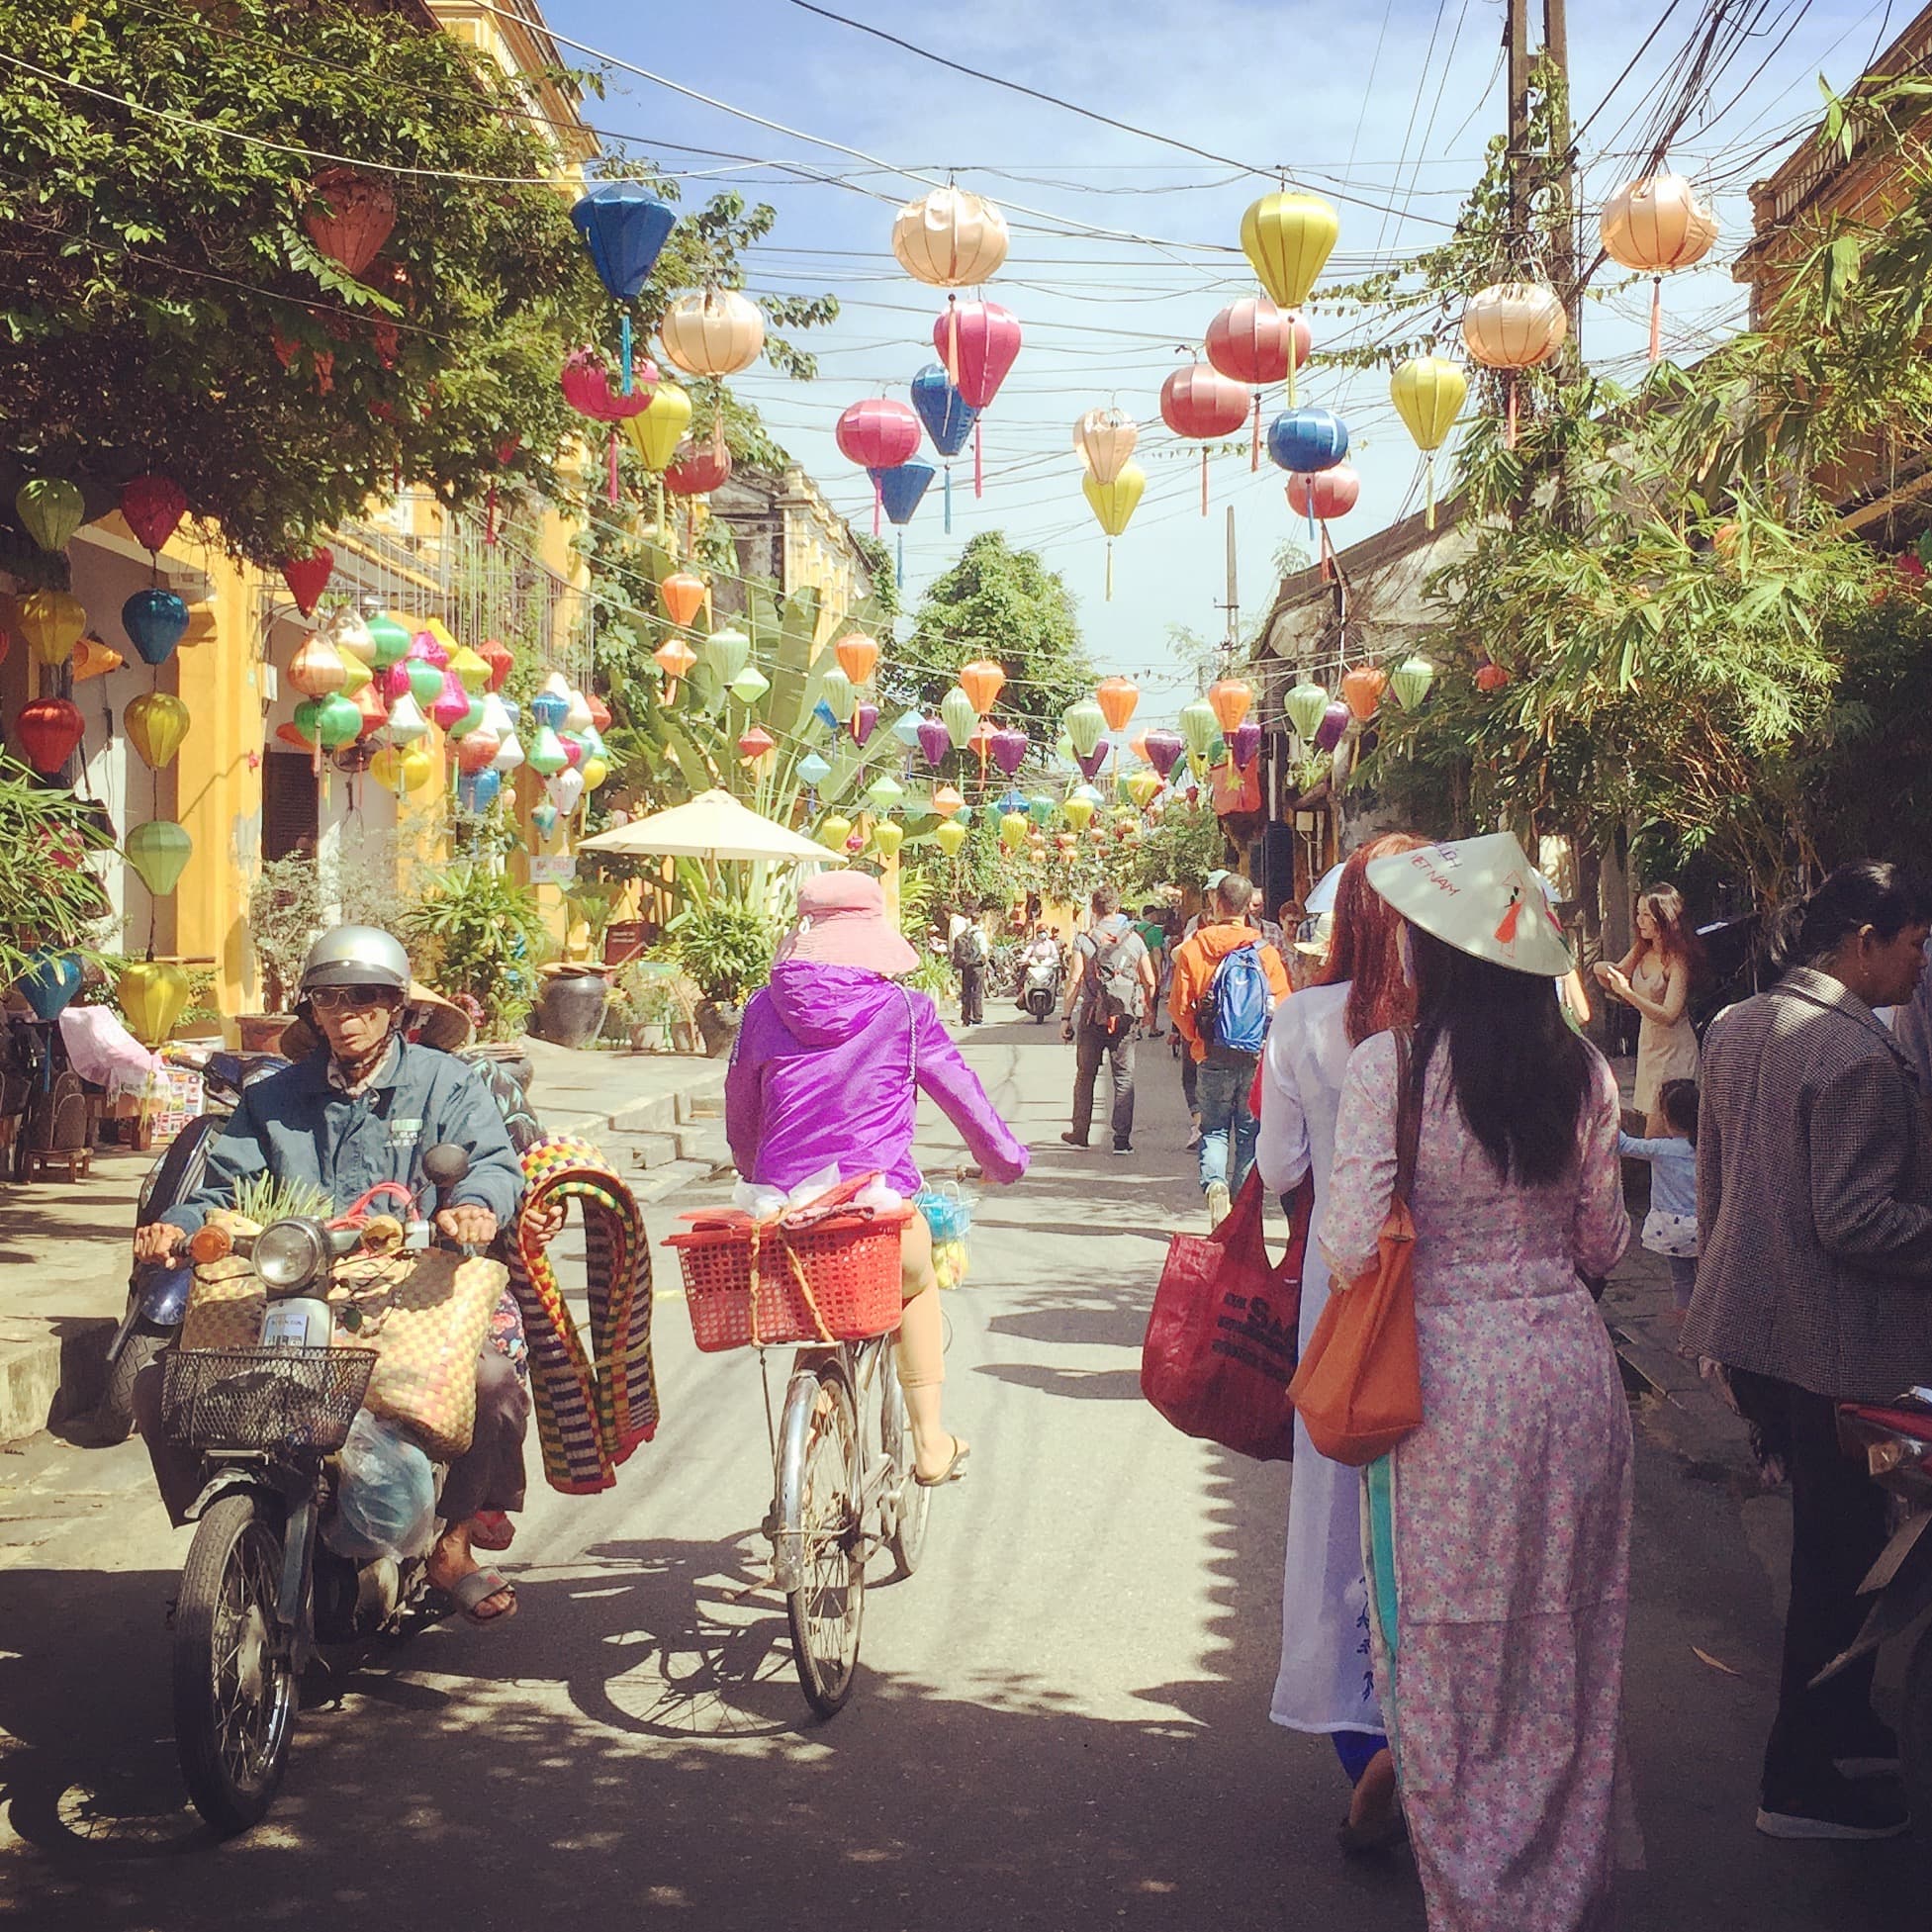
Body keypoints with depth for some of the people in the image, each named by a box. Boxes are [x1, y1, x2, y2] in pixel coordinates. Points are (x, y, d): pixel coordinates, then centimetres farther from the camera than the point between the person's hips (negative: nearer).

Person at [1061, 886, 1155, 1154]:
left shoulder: (1084, 940, -3)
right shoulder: (1134, 940, 2)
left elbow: (1075, 980, -7)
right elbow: (1150, 982, 4)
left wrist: (1067, 1017, -2)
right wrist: (1147, 1011, 21)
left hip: (1090, 1016, 0)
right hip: (1125, 1018, 0)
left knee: (1085, 1075, 13)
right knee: (1124, 1077, 5)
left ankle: (1080, 1133, 18)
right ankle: (1122, 1139, 0)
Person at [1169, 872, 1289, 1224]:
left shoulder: (1193, 948, -5)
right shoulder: (1265, 951, -3)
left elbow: (1179, 1005, -6)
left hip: (1213, 1057, 0)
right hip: (1258, 1058, 1)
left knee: (1214, 1128, 10)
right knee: (1249, 1130, 11)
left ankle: (1214, 1183, -14)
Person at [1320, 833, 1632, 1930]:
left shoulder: (1390, 1065, -15)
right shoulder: (1582, 1070, -1)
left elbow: (1353, 1253, -17)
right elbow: (1604, 1244, 7)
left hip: (1449, 1382, -5)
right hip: (1571, 1367, 5)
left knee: (1451, 1652, 11)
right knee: (1566, 1651, 17)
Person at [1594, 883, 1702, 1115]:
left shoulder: (1678, 961, -18)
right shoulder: (1642, 952, 3)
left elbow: (1668, 1016, -25)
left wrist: (1628, 993, -31)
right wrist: (1604, 972, -8)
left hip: (1674, 1049, -7)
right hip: (1647, 1042, 7)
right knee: (1647, 1115, 12)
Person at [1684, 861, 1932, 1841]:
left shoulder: (1734, 1027, 6)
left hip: (1747, 1325, 9)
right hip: (1834, 1341, -9)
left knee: (1823, 1532, 23)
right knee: (1840, 1551, 6)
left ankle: (1837, 1724, 39)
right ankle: (1805, 1780, 17)